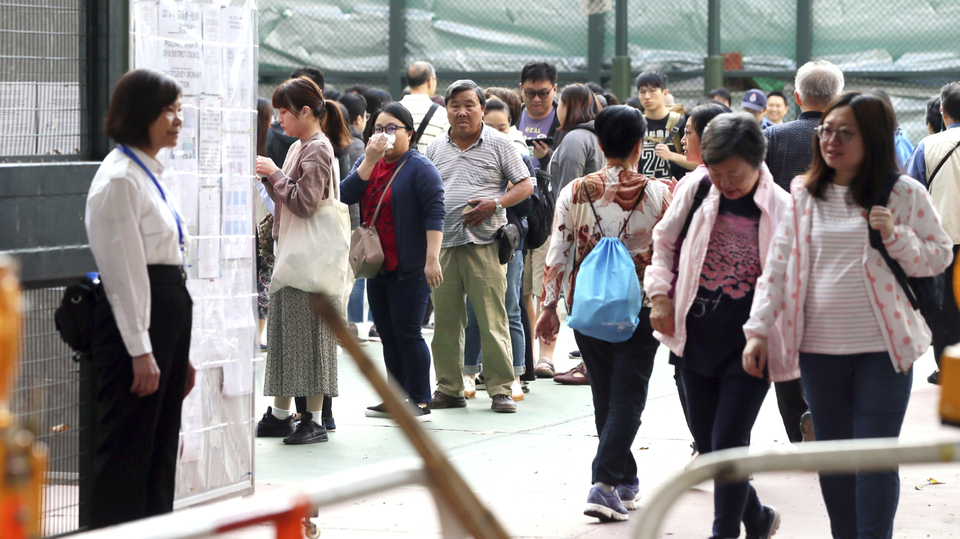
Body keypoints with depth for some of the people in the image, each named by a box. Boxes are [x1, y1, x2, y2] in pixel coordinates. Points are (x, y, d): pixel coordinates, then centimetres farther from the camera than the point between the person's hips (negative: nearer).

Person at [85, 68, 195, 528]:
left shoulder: (150, 175, 17)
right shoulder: (120, 179, -12)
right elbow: (123, 272, -17)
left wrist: (179, 353, 19)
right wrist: (141, 352, -19)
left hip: (167, 314, 10)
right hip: (132, 319, -10)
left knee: (160, 451, 12)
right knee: (125, 455, -6)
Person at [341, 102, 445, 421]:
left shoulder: (419, 167, -8)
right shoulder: (368, 163, 14)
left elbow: (434, 214, -14)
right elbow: (346, 195, -1)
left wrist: (432, 259, -22)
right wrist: (370, 160, -10)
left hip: (409, 268, -7)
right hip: (377, 265, 7)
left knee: (407, 333, -7)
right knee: (388, 335, 11)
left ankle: (420, 402, -1)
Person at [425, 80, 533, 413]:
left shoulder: (499, 144, 5)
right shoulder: (435, 149, 15)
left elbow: (525, 185, 5)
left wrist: (495, 203, -11)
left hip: (484, 243, -4)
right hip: (442, 243, 4)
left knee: (492, 320, -6)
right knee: (445, 320, 5)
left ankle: (501, 389, -1)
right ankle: (449, 389, 13)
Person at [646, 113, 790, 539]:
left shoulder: (780, 209, -9)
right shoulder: (695, 191, 0)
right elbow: (664, 241, 14)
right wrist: (660, 295, 4)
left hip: (748, 344, -5)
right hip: (696, 339, 5)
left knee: (728, 444, -8)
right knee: (706, 443, 13)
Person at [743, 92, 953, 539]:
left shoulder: (903, 194, -2)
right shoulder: (804, 195, 6)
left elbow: (940, 256, 2)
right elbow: (778, 264, 6)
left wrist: (896, 237, -16)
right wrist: (758, 329, 0)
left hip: (882, 350, -3)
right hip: (819, 349, 3)